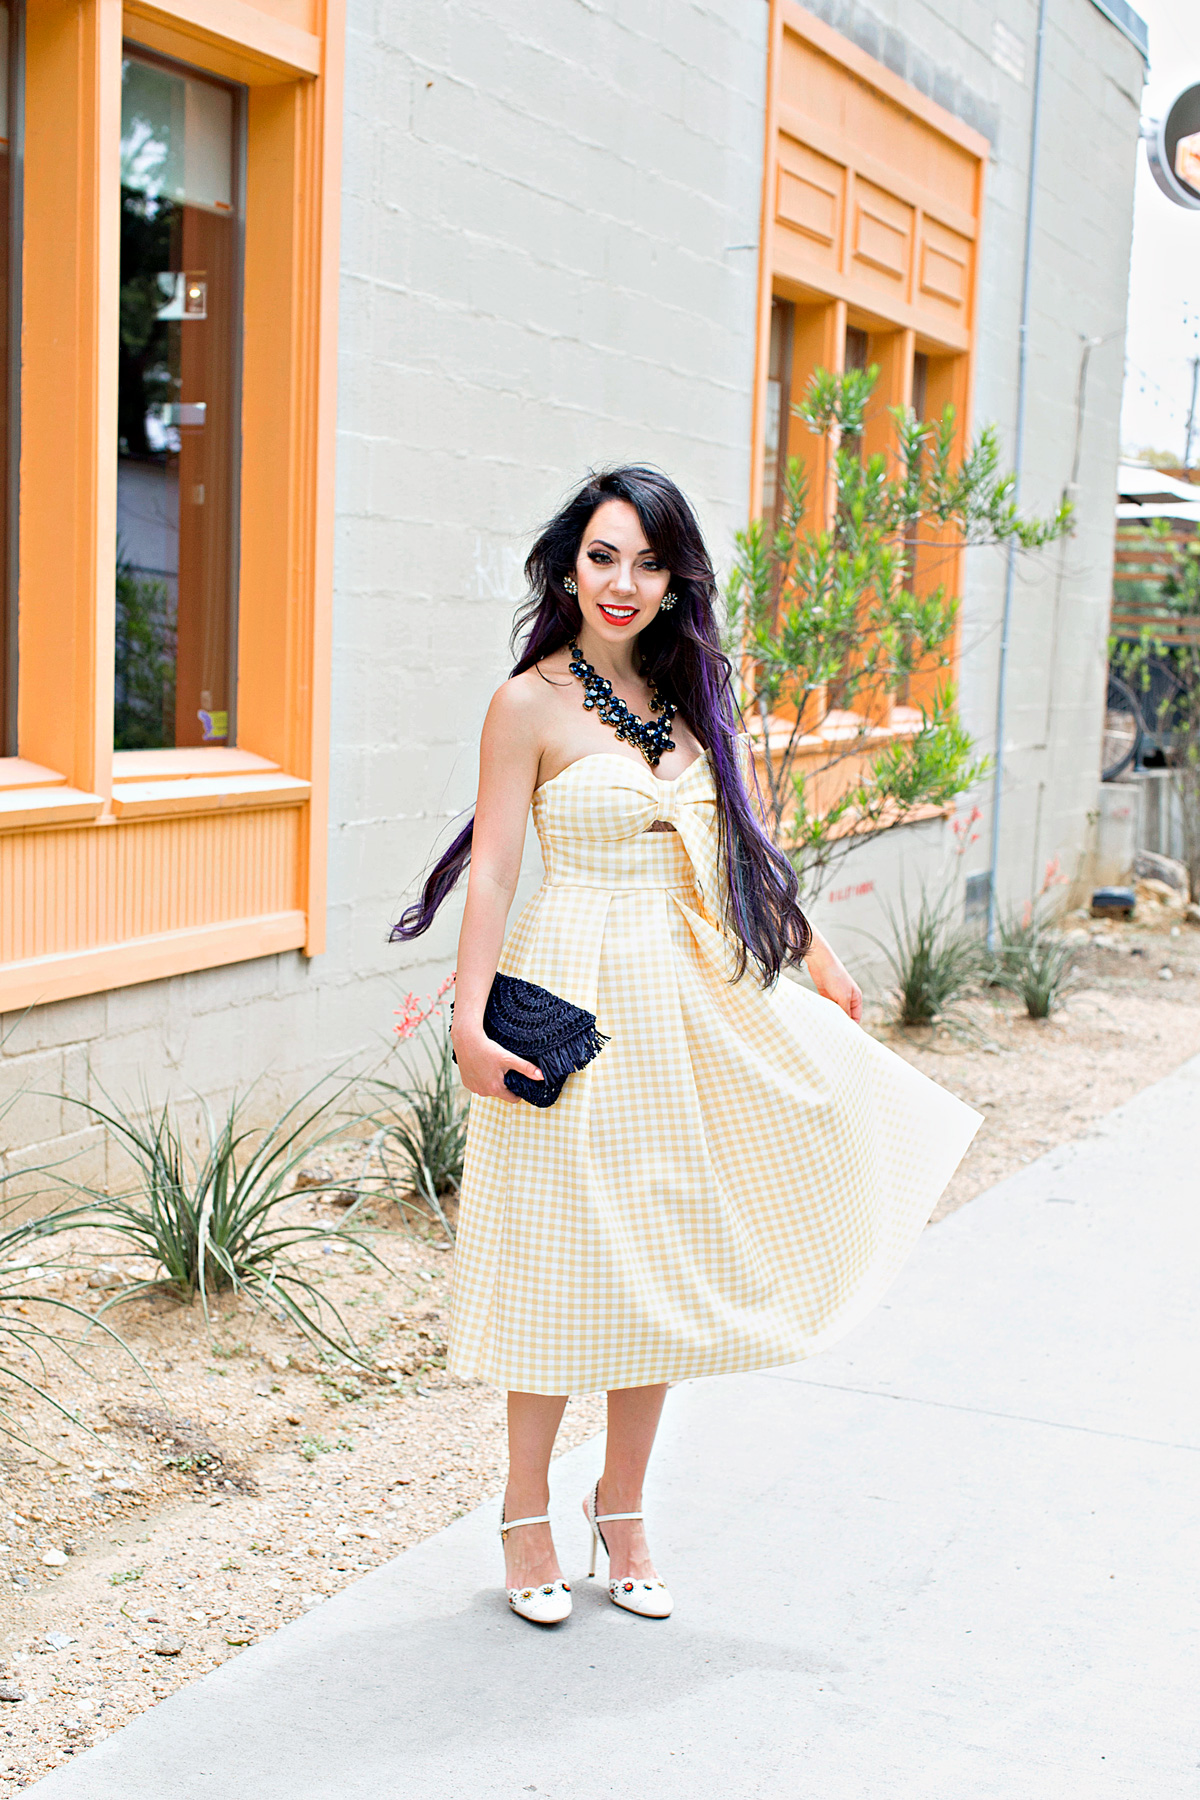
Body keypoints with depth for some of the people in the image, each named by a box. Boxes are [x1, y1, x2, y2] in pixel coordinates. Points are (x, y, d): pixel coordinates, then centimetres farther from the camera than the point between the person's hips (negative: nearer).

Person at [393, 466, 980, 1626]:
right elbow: (491, 869, -10)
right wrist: (471, 1019, -18)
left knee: (661, 1263, 10)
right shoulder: (531, 703, -7)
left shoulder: (692, 696, 10)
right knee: (562, 1260, 2)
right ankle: (527, 1515, 19)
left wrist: (819, 962, 22)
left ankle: (622, 1508, 25)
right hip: (577, 999, -5)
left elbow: (745, 846, 18)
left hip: (689, 1006, 5)